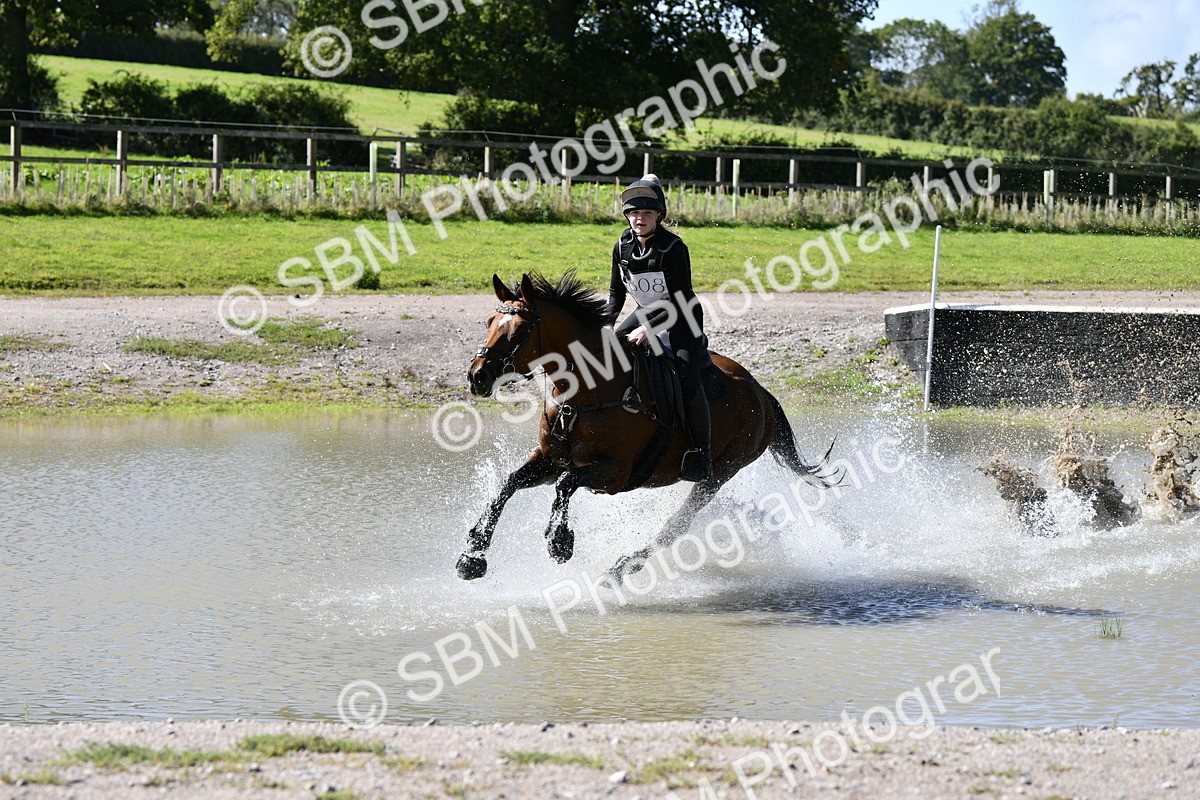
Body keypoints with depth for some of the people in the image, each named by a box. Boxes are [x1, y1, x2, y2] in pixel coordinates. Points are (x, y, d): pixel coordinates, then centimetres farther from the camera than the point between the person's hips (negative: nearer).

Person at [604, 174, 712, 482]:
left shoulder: (674, 248, -24)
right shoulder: (623, 246, -5)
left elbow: (680, 302, -25)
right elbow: (616, 291, 8)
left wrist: (647, 329, -33)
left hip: (681, 319, -7)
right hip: (647, 312, 7)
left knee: (687, 379, -25)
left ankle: (702, 454, -17)